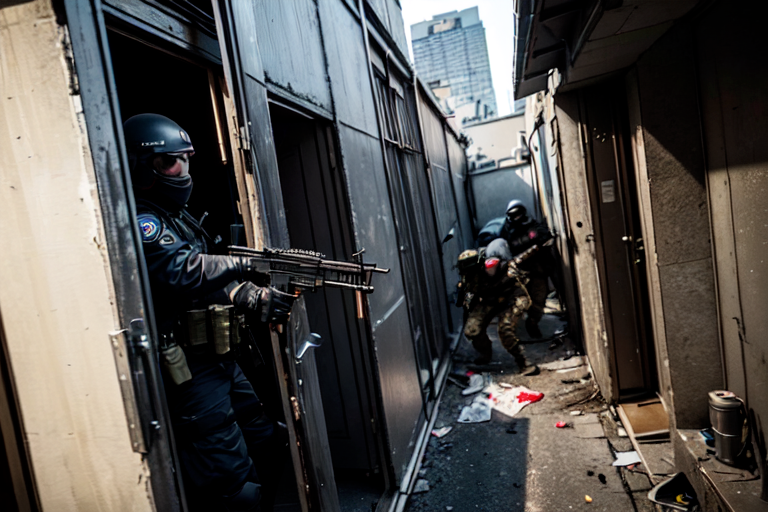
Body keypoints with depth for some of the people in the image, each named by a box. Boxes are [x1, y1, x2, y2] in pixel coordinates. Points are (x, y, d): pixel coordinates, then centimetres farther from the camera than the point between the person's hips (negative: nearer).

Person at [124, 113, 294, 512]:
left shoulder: (175, 217, 16)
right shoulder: (141, 221, -14)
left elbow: (213, 280, 10)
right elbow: (184, 271, -31)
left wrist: (258, 301, -6)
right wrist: (244, 264, -20)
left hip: (219, 359, 10)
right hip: (189, 371, -10)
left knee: (268, 448, 20)